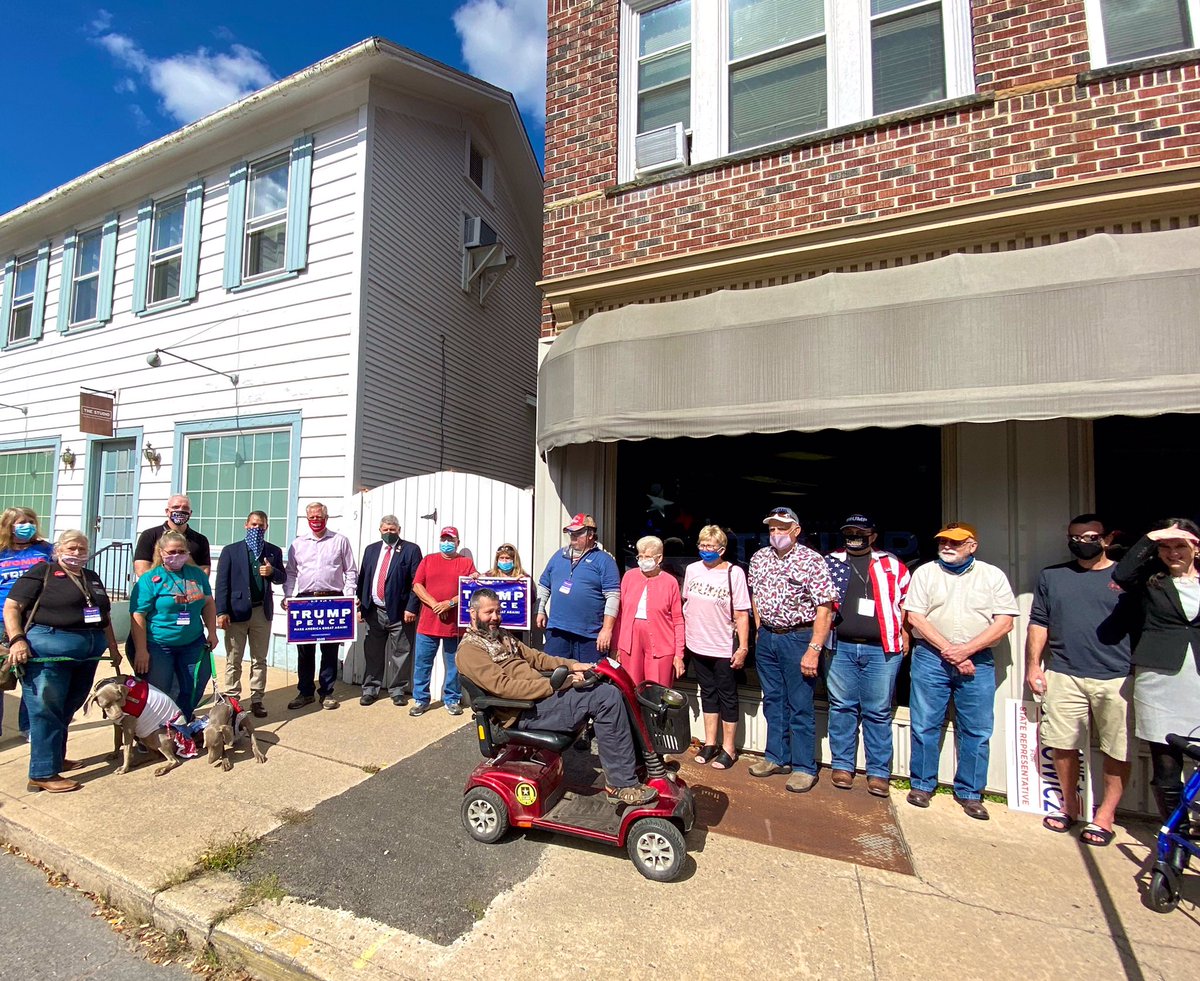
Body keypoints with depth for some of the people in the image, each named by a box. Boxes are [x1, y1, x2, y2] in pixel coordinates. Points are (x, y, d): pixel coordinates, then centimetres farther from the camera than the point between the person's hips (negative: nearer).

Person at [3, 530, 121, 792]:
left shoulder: (92, 578, 18)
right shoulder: (42, 572, -1)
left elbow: (103, 617, 23)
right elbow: (11, 606, -6)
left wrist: (113, 648, 23)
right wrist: (17, 639, -19)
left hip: (87, 654, 6)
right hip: (48, 651, -6)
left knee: (67, 710, 15)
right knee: (45, 711, -1)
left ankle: (55, 758, 30)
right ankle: (43, 774, 5)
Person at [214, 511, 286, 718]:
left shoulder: (274, 551, 8)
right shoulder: (231, 550, 1)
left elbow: (282, 578, 12)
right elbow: (222, 583, -3)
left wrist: (272, 572, -10)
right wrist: (221, 612, -9)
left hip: (262, 612, 2)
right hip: (237, 611, -2)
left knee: (259, 660, 9)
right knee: (233, 661, 7)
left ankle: (257, 700, 18)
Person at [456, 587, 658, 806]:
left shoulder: (501, 636, 21)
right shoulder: (469, 650, -8)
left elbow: (535, 657, 20)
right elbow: (503, 686, -20)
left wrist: (571, 665, 4)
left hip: (542, 693, 9)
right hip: (526, 710, -9)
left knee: (610, 688, -1)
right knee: (607, 697, -20)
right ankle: (622, 785, -11)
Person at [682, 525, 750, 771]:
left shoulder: (734, 573, -13)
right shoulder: (692, 569, 1)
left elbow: (741, 614, -13)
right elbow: (685, 603, 11)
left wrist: (743, 647, -14)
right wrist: (681, 637, 11)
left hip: (724, 648, -4)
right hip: (698, 645, 5)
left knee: (727, 697, 10)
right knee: (707, 693, 17)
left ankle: (728, 748, 24)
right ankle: (710, 743, 30)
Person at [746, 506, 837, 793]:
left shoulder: (812, 561, -13)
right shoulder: (759, 558, 4)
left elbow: (824, 610, -16)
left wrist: (814, 650, -21)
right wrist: (760, 630, 13)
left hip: (798, 638, -5)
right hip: (766, 638, 6)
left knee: (800, 706, 4)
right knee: (773, 702, 16)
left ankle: (804, 767, 19)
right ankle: (777, 757, 31)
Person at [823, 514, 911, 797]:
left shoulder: (891, 565, 9)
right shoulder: (830, 562, 9)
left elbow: (907, 599, 14)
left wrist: (904, 632, 6)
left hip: (881, 650, -1)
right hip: (840, 647, 1)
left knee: (878, 713, 6)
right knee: (841, 708, 8)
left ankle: (878, 773, 17)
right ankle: (842, 766, 21)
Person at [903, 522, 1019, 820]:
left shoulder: (992, 575, 6)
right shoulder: (925, 572, 4)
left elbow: (1004, 622, -2)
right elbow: (915, 617, -2)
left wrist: (965, 650, -12)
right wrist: (948, 650, -11)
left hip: (977, 661, 1)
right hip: (930, 658, 0)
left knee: (977, 731, 6)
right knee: (924, 725, 5)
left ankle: (970, 792, 22)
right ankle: (922, 784, 20)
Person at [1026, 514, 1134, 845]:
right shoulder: (1051, 577, 10)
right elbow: (1038, 624, 11)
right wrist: (1033, 665, 5)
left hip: (1116, 679, -2)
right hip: (1063, 676, 2)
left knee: (1118, 751, 6)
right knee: (1063, 745, 8)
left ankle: (1105, 815, 22)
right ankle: (1070, 806, 26)